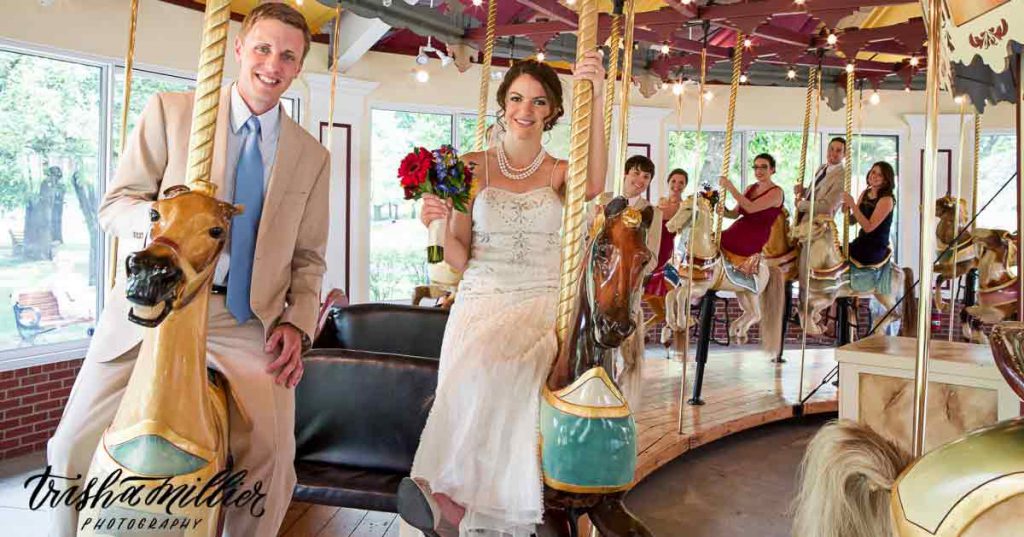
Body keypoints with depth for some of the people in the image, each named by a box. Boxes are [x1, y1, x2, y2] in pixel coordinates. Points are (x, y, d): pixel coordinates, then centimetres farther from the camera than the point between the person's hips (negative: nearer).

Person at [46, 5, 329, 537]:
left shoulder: (312, 156, 10)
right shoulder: (168, 111, 4)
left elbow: (308, 258, 12)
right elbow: (114, 205, 3)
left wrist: (296, 324, -4)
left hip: (247, 320, 1)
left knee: (272, 455, -17)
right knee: (73, 448, -2)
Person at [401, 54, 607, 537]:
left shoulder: (559, 172, 11)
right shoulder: (472, 168, 12)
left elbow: (594, 185, -16)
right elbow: (459, 260, 9)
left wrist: (595, 103, -24)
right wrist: (441, 227, -12)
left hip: (541, 306, -1)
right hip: (479, 303, 1)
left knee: (488, 368, -31)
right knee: (475, 376, -28)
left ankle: (450, 496, -21)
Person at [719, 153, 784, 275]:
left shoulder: (776, 192, -8)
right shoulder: (750, 188, 14)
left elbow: (750, 208, -21)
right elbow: (735, 213, 12)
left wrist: (731, 188, -23)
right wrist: (723, 211, -10)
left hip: (754, 240, -7)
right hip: (738, 231, 7)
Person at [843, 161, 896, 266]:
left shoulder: (886, 200, -15)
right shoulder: (865, 194, 7)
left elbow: (868, 227, -22)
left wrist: (853, 205, -26)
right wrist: (847, 210, -12)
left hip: (876, 248, -7)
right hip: (861, 242, 7)